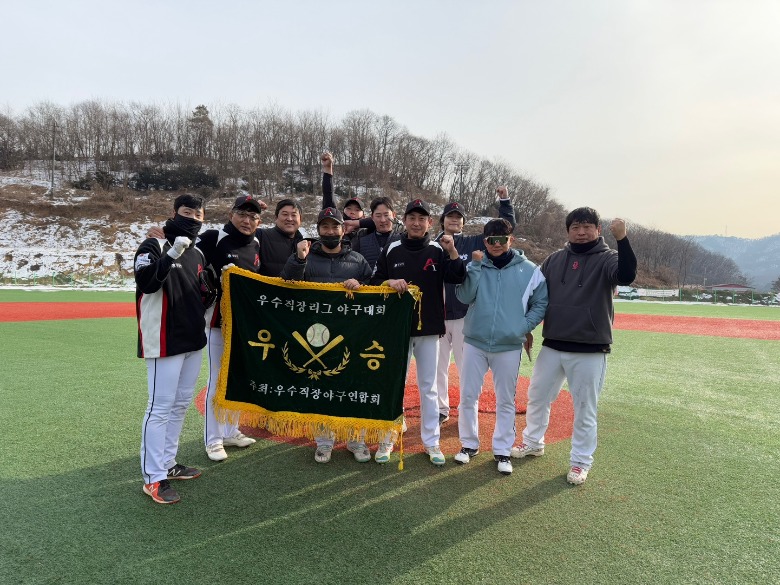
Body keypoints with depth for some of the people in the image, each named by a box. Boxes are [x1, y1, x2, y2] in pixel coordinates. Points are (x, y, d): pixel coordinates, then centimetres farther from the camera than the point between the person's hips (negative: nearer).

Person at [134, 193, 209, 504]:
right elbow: (145, 282, -24)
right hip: (164, 341, -8)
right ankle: (153, 478, 5)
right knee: (160, 407, -4)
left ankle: (167, 463, 28)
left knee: (181, 405, 15)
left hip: (193, 340, 8)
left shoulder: (198, 254, 15)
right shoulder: (154, 245, -7)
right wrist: (172, 254, -29)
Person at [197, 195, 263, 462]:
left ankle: (231, 432, 29)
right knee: (218, 380, 0)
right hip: (219, 319, -6)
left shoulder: (257, 245, 10)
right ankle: (213, 440, 14)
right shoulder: (214, 238, -8)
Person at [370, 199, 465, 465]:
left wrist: (452, 252, -22)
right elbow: (374, 281, 5)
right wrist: (389, 282, -14)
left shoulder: (438, 251, 2)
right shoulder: (391, 250, 3)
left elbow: (457, 278, -9)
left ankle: (431, 441, 21)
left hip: (428, 329, 0)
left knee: (428, 387, 9)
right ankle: (387, 439, 22)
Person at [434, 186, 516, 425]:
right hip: (437, 316, 2)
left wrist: (505, 201, -3)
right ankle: (441, 410, 24)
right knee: (438, 365, 10)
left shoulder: (474, 243, 4)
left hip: (465, 316, -2)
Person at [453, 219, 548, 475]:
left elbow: (541, 303, 4)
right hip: (475, 342, 1)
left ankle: (502, 450, 23)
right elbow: (464, 296, -10)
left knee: (506, 401, 8)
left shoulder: (529, 270, -1)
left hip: (509, 346, -1)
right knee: (468, 396, 7)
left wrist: (523, 327, -7)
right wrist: (476, 265, -14)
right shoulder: (477, 266, 2)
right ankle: (469, 444, 25)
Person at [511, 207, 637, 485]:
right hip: (552, 347, 5)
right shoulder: (554, 259, 7)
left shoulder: (607, 259, -5)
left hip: (590, 352, -4)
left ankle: (580, 461, 24)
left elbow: (627, 275, -27)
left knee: (585, 409, 7)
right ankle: (533, 442, 37)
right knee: (537, 397, 16)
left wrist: (622, 239, -40)